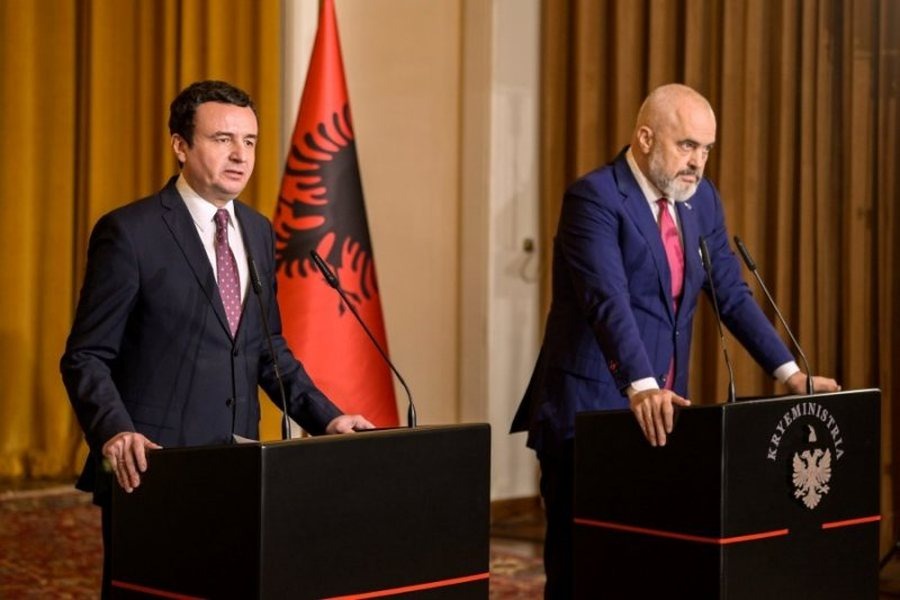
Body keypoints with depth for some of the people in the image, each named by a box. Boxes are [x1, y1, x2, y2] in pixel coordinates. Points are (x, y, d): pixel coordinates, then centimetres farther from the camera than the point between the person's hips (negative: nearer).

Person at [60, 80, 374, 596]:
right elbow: (86, 357, -9)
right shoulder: (130, 232, -8)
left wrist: (327, 418, 6)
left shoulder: (259, 233, 11)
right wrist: (117, 433, -25)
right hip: (153, 467, -5)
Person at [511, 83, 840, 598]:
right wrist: (640, 387, -39)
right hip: (590, 409, -7)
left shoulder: (702, 199, 10)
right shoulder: (595, 198, -14)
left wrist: (789, 372, 2)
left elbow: (732, 294, 11)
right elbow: (608, 301, -27)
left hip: (662, 409, 7)